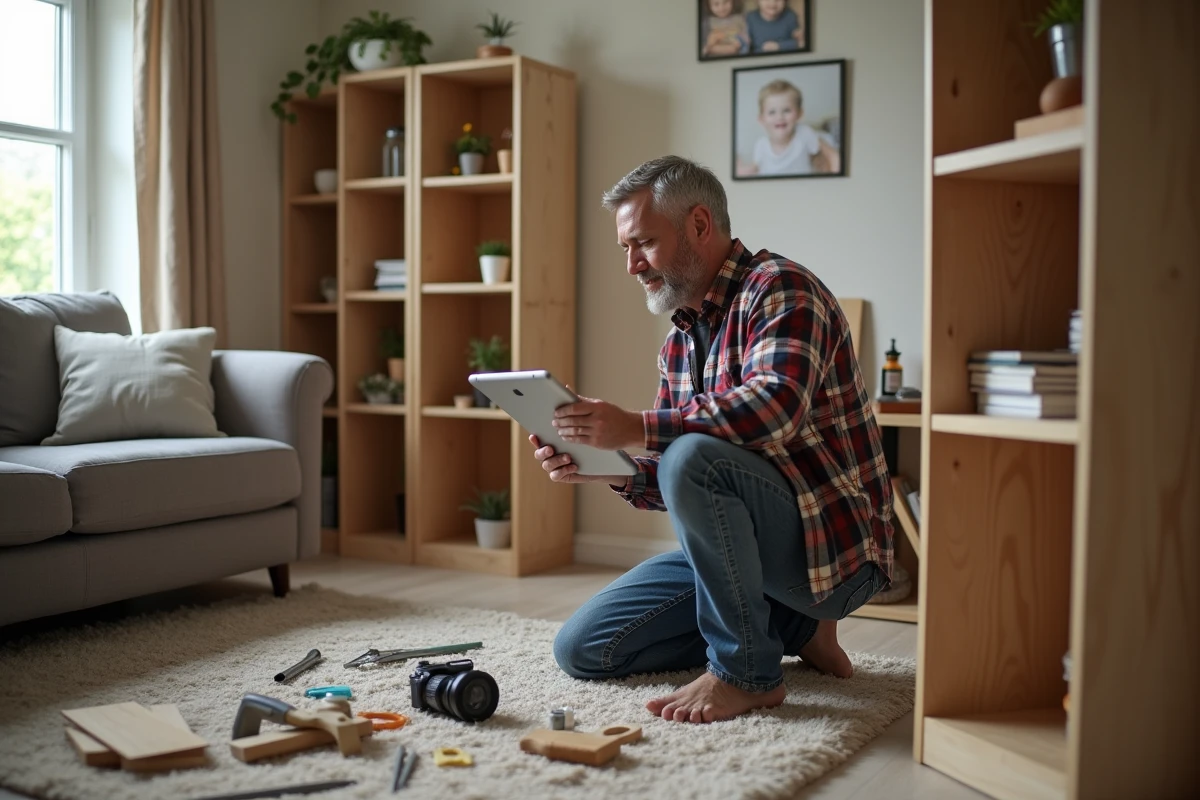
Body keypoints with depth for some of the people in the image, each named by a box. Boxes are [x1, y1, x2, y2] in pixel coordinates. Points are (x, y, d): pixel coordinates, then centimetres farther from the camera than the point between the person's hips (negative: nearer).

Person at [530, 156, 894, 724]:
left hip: (832, 548, -9)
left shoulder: (779, 288, -12)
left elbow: (777, 405, -33)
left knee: (694, 457, -35)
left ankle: (746, 670, -16)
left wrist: (638, 429, -35)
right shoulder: (680, 341, 12)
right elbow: (668, 483, 12)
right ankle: (793, 628, 11)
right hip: (743, 551, 9)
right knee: (581, 649, 5)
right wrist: (610, 469, -8)